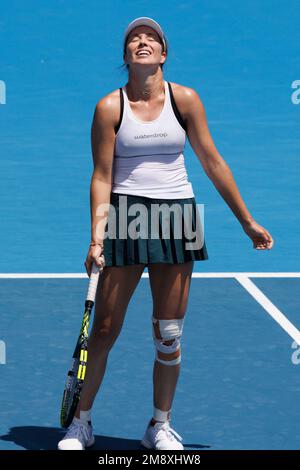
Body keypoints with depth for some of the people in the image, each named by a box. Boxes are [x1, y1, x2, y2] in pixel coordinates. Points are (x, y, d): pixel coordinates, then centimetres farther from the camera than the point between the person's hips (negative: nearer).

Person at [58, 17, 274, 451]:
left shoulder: (185, 100, 1)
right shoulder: (109, 107, -3)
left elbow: (213, 163, 6)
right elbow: (102, 176, -4)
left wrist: (247, 221, 7)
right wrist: (97, 236, -14)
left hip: (176, 220, 2)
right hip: (125, 218, -2)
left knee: (169, 334, 5)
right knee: (105, 329, -1)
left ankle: (161, 426, 19)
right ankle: (81, 422, 14)